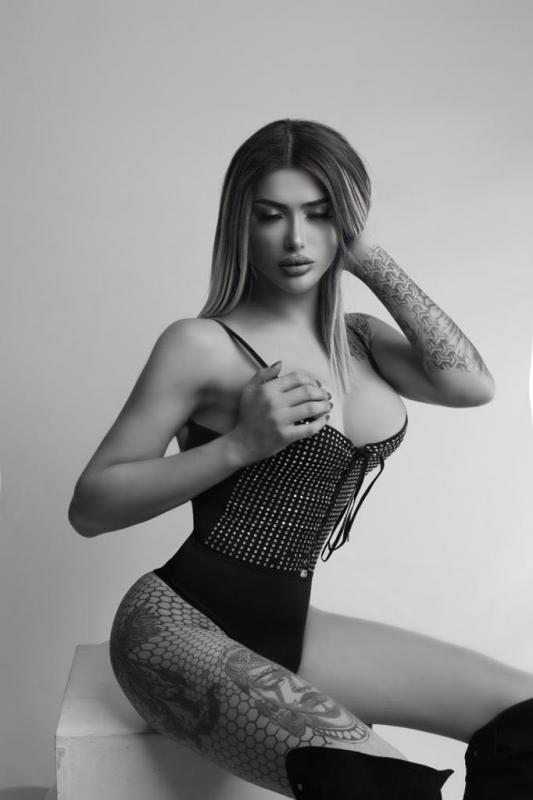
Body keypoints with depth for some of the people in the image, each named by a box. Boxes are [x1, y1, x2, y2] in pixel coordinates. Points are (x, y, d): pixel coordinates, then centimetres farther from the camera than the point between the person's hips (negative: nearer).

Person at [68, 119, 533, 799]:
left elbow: (472, 385, -8)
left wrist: (373, 261, -3)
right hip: (181, 621, -6)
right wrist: (240, 444, -19)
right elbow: (89, 507, -9)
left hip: (287, 627, 7)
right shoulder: (201, 345, -9)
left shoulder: (361, 340, 11)